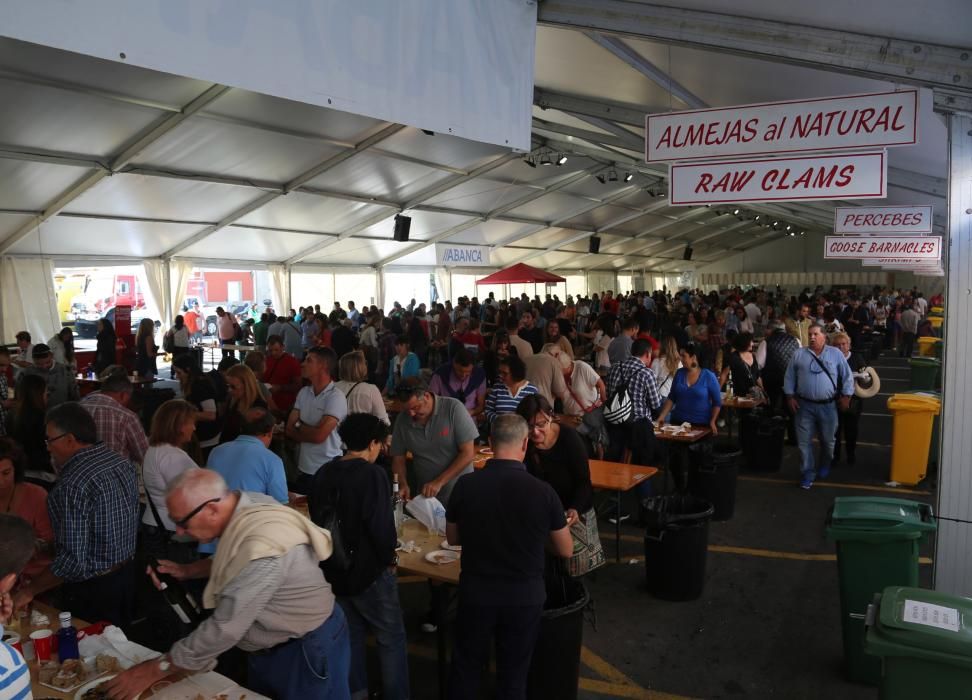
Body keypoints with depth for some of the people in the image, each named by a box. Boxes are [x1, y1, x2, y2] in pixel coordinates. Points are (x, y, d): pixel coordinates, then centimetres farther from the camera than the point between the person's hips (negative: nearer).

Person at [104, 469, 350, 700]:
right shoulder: (244, 504, -10)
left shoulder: (261, 548, -36)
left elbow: (223, 630, -30)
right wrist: (186, 571, 1)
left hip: (306, 650, -8)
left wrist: (156, 670, -18)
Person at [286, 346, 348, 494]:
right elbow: (289, 429, 5)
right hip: (303, 469, 6)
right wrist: (310, 431, -11)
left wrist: (299, 425, -2)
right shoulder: (304, 392, 6)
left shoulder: (336, 397, -15)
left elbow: (319, 435, -19)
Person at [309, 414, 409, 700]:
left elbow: (317, 520, 10)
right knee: (391, 639, 9)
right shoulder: (372, 474, -19)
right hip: (369, 571, -7)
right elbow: (381, 524, -24)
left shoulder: (323, 474, 2)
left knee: (351, 635, 21)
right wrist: (389, 557, -7)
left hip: (334, 570, 7)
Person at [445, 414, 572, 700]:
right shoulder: (543, 491, -17)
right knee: (513, 674, 17)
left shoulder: (466, 485, -14)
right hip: (525, 595, -1)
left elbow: (452, 537, 4)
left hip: (476, 591, 1)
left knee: (466, 667, 21)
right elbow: (566, 550, -3)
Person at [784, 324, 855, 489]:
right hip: (804, 405, 0)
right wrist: (790, 397, 1)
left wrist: (846, 396, 0)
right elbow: (789, 377, 6)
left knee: (827, 440, 15)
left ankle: (824, 466, 39)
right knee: (804, 441, 0)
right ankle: (808, 473, 9)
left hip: (828, 406, 0)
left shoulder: (836, 354, 0)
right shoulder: (799, 355, 2)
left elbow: (847, 377, 4)